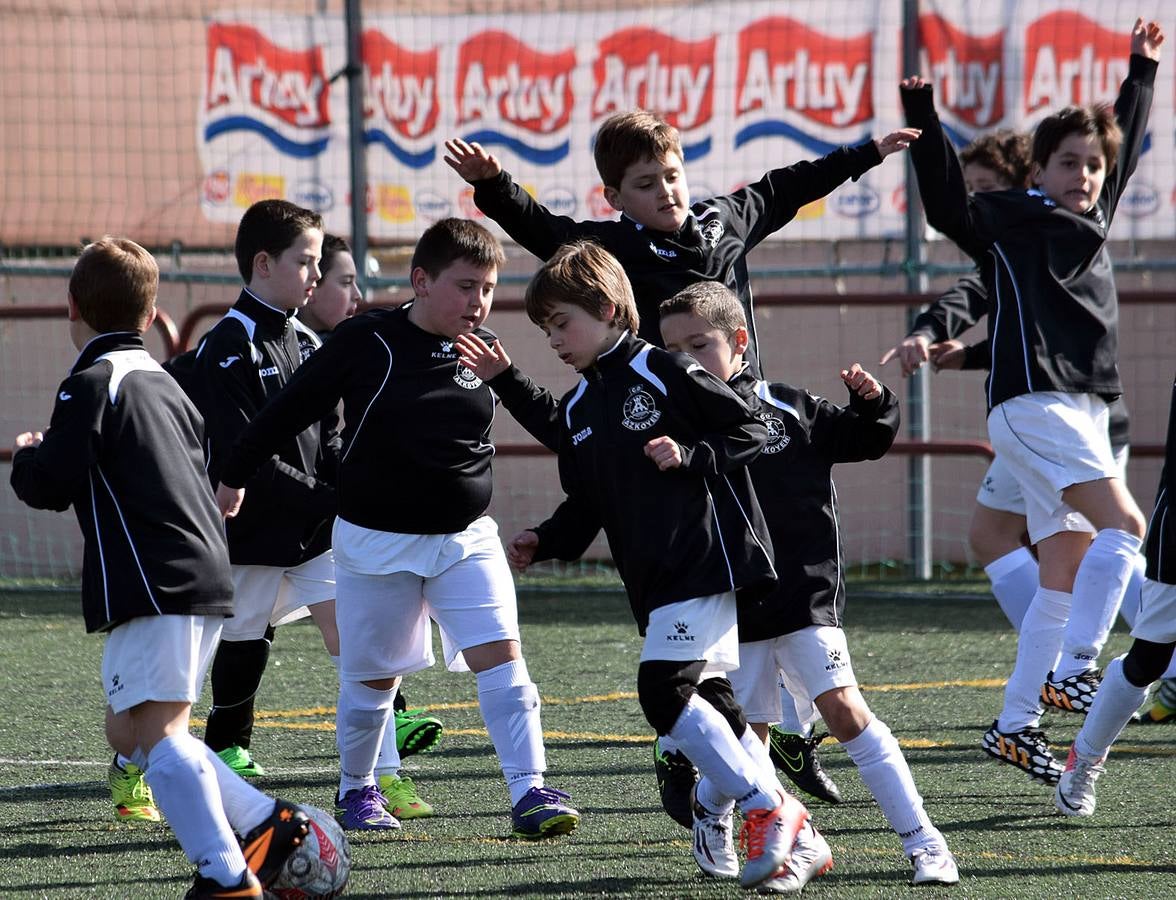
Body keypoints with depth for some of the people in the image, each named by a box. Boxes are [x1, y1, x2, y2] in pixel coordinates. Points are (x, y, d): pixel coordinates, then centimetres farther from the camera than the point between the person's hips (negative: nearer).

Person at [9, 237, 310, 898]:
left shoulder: (91, 386, -7)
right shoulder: (164, 385, 20)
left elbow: (49, 485, -11)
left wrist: (27, 455, 12)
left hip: (156, 588, -9)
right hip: (203, 576, 9)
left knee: (156, 731, -14)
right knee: (128, 731, 16)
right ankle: (266, 822, 9)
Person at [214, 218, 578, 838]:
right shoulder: (368, 341, -12)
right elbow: (291, 408, -1)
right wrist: (235, 476, 6)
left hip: (465, 536, 3)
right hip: (376, 540, -3)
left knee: (501, 657, -12)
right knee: (371, 676, 8)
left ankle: (530, 793, -14)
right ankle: (356, 789, 30)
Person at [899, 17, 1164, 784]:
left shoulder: (1093, 221, 20)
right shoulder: (1010, 220, 0)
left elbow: (1126, 149, 36)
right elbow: (947, 203, -13)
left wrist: (1142, 73, 42)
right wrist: (924, 119, -23)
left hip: (1084, 412, 8)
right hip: (1033, 401, -8)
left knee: (1068, 576, 6)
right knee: (1123, 526, -22)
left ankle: (1017, 726, 10)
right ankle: (1073, 667, -25)